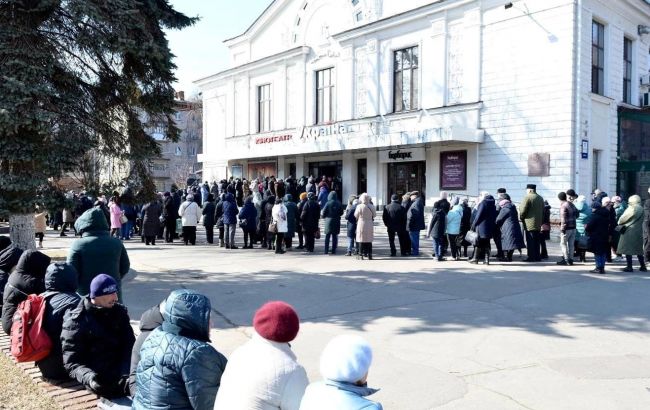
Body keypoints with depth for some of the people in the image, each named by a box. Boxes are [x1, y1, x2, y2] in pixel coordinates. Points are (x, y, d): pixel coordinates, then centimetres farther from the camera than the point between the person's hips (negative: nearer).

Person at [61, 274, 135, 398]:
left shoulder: (119, 312, 11)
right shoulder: (76, 321, -2)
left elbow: (129, 346, 5)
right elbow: (72, 362, -5)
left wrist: (127, 374, -14)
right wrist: (89, 378, -27)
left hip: (123, 373, 6)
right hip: (100, 379, -6)